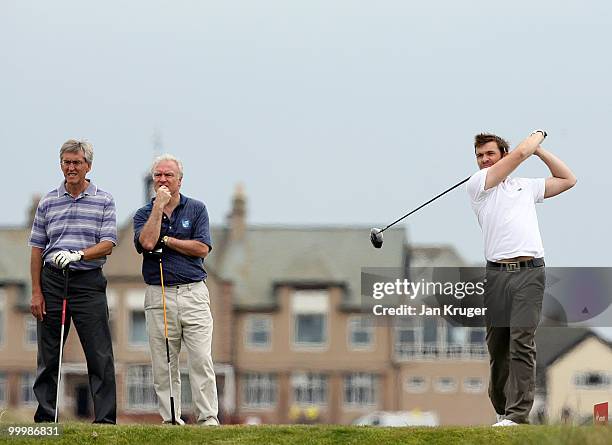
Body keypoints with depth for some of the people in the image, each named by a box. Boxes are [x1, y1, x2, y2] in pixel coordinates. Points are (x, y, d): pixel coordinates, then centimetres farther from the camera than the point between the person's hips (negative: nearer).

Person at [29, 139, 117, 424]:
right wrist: (36, 292, 2)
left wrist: (78, 254, -22)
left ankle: (106, 418, -4)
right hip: (52, 281, 2)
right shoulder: (48, 202, 10)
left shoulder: (104, 201, 3)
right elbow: (37, 248, 9)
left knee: (100, 355, -5)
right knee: (48, 356, 4)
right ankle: (45, 417, 9)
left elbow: (108, 244, -5)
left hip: (89, 282, -2)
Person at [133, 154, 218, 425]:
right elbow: (147, 242, -13)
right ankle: (171, 420, 4)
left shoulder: (197, 209, 8)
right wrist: (158, 206, -9)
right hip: (158, 296, 1)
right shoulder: (144, 214, 9)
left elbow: (202, 248, -5)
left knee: (201, 360, -7)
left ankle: (208, 418, -6)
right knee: (164, 365, 0)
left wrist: (165, 240, -5)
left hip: (193, 293, -1)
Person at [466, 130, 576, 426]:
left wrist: (540, 149, 27)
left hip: (529, 271, 0)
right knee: (497, 346, 2)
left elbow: (567, 179, 32)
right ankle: (502, 410, 13)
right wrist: (536, 135, 20)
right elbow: (520, 153, 3)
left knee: (521, 342, -13)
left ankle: (517, 415, -19)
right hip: (497, 273, 0)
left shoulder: (526, 186, 22)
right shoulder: (477, 184, 10)